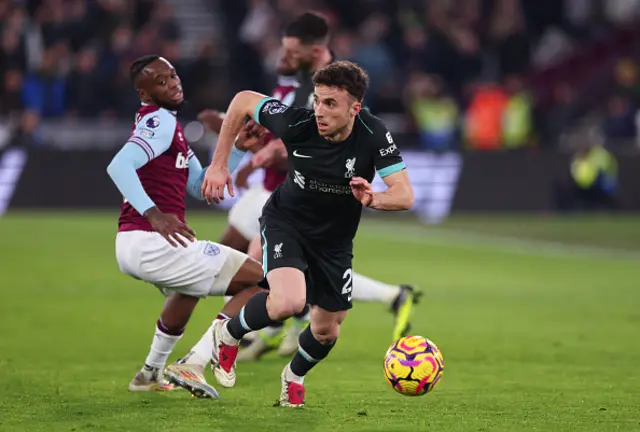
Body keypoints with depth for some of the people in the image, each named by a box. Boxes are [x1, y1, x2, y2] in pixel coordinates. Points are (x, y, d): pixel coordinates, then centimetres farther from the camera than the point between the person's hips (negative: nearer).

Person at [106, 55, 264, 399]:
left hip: (130, 245, 10)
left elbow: (199, 186, 21)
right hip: (151, 243, -10)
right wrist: (154, 214, -34)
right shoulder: (160, 121, -10)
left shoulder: (164, 123, 20)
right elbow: (119, 166, -27)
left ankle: (151, 372, 48)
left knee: (191, 287, 42)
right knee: (259, 279, -7)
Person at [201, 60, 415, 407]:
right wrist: (219, 165, -10)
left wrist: (374, 199, -51)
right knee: (288, 302, -30)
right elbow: (243, 101, -11)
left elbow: (405, 195, -29)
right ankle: (228, 334, 2)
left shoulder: (373, 135, -26)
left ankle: (294, 376, 47)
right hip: (285, 222, -3)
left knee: (327, 331, 11)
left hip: (335, 239, 3)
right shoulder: (297, 123, -27)